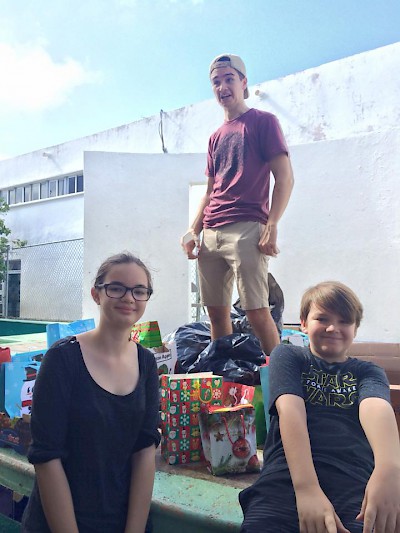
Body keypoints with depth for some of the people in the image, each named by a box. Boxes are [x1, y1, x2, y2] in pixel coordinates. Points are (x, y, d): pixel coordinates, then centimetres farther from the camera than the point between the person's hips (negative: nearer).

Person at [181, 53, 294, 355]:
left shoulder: (263, 121, 6)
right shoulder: (216, 137, 23)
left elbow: (285, 178, -3)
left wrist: (272, 225, -15)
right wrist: (193, 231, 11)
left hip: (247, 229, -6)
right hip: (211, 234, 7)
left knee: (256, 311, -11)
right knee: (216, 312, 7)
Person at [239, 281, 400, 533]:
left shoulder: (368, 372, 18)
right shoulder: (288, 356, 13)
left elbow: (376, 408, -6)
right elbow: (290, 411, -5)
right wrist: (306, 487, -21)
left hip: (358, 487, 2)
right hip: (287, 479, -1)